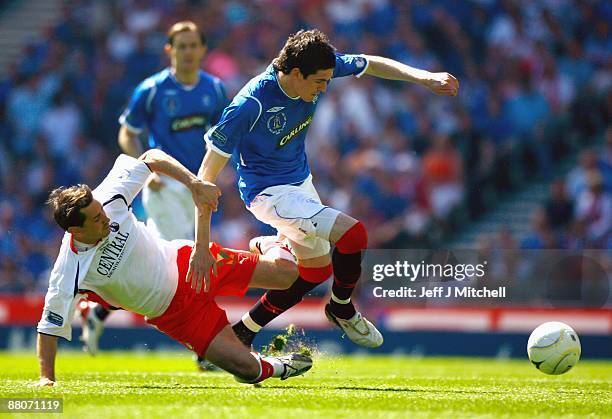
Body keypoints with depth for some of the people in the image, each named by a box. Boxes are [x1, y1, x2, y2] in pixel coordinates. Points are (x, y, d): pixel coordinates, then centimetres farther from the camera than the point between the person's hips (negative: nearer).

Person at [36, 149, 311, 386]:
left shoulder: (108, 199, -22)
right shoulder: (69, 273, -31)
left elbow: (151, 158, -11)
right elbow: (49, 328, -22)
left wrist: (193, 183, -23)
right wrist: (47, 378, -32)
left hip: (181, 262, 3)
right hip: (172, 313, -3)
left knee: (287, 274, 1)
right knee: (246, 368, -14)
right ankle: (273, 368, 21)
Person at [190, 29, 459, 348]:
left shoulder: (319, 69, -16)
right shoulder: (251, 104, -33)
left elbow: (370, 64, 4)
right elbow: (206, 176, -30)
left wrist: (424, 78, -11)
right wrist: (201, 248, -32)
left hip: (300, 180, 9)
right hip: (268, 191, -8)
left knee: (316, 270, 20)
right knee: (353, 235, -21)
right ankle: (341, 309, 6)